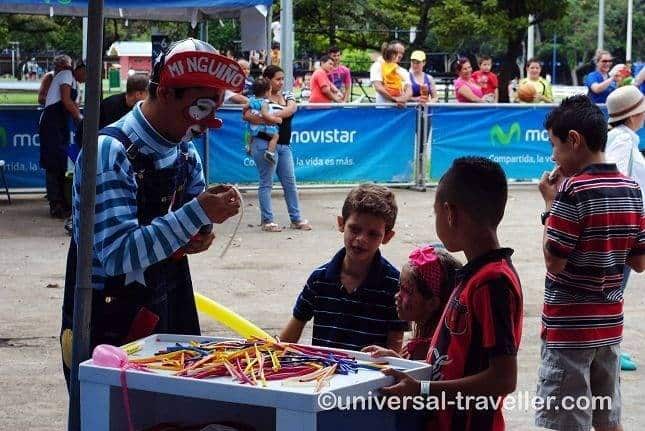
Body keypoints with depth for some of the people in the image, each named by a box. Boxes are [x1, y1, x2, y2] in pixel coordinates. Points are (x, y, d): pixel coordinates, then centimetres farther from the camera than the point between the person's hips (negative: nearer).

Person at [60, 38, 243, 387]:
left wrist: (201, 237, -8)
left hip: (168, 319, 7)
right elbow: (118, 254, -29)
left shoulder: (186, 152, 3)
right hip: (109, 327, -7)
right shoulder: (110, 152, -21)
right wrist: (199, 213, -32)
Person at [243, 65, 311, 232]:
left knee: (290, 182, 9)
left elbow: (291, 109, -8)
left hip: (284, 146, 7)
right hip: (266, 144, -7)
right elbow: (247, 115, -19)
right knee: (266, 183, 0)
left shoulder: (287, 96, 12)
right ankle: (267, 221, 6)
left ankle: (296, 219, 17)